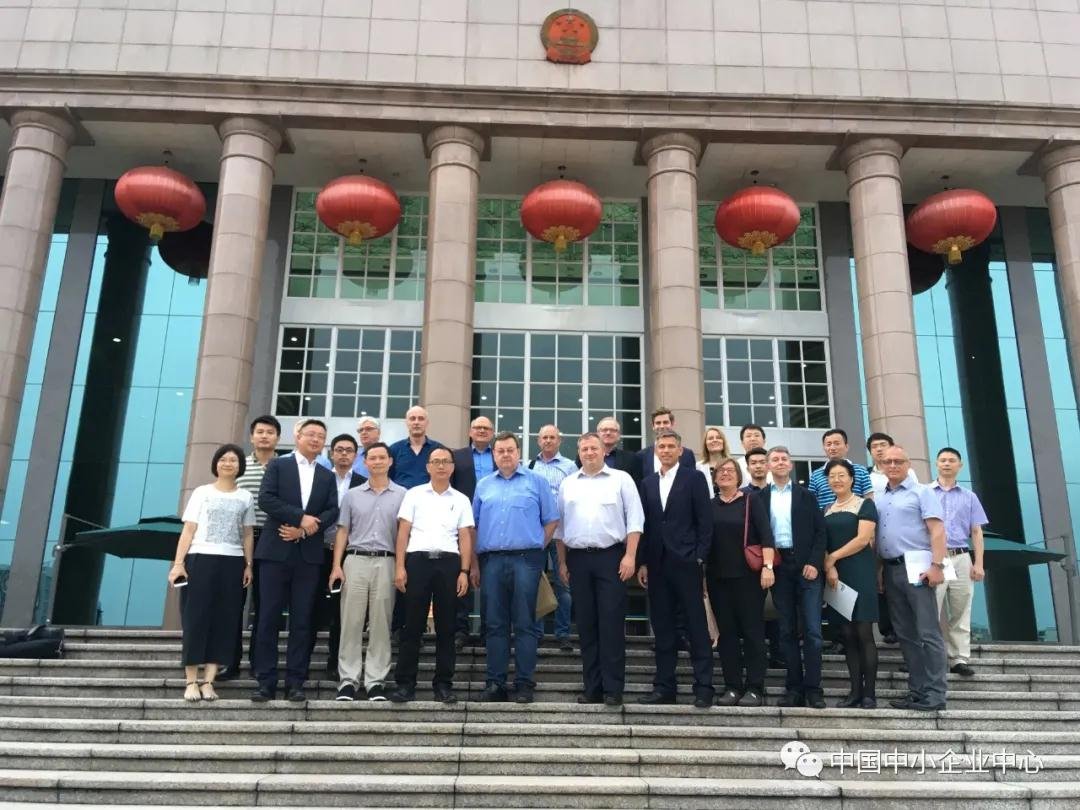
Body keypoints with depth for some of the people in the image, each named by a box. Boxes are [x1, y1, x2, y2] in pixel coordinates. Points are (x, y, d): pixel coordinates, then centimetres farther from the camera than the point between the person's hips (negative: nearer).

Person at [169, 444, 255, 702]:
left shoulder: (246, 497, 12)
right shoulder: (201, 492, 6)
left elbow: (248, 535, 11)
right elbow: (188, 530, 1)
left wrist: (248, 565, 2)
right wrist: (178, 563, -7)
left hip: (232, 563, 2)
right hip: (201, 560, -2)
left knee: (224, 622, 0)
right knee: (196, 620, -3)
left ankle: (208, 681, 4)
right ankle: (191, 681, 1)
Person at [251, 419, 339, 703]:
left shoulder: (327, 476, 17)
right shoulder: (278, 465, 8)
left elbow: (332, 511, 4)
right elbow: (266, 499, -7)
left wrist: (306, 529, -11)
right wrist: (301, 517, -14)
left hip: (309, 555, 3)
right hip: (276, 551, -2)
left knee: (302, 621, 2)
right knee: (268, 618, -1)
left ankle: (295, 682, 7)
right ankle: (266, 682, 4)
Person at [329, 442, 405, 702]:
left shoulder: (402, 495, 6)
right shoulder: (352, 494, 12)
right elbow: (342, 532, 11)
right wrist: (337, 565, 0)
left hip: (386, 563, -1)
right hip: (355, 561, 1)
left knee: (381, 624, 2)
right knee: (351, 623, 1)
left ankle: (376, 681, 9)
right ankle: (348, 680, 6)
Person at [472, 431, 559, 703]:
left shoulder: (536, 482, 7)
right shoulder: (483, 486, 15)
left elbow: (551, 520, 6)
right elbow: (474, 525, 14)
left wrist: (536, 547, 2)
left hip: (525, 560, -3)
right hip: (492, 561, 3)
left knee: (525, 624, -1)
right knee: (495, 624, 5)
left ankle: (525, 683, 4)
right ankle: (495, 683, 11)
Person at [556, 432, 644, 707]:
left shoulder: (621, 479, 3)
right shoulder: (567, 484, 12)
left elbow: (635, 519, -2)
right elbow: (560, 526, 13)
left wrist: (630, 556, -11)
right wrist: (562, 562, 8)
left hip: (611, 556, -3)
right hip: (578, 559, 3)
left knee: (611, 623, -4)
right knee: (586, 624, 7)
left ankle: (613, 689, 2)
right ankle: (591, 687, 15)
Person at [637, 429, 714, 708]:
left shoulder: (694, 478, 1)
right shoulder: (647, 483, 13)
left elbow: (705, 521, -3)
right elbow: (644, 525, 12)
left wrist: (699, 559, -9)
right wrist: (642, 562, 6)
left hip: (686, 563, -4)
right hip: (656, 564, 4)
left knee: (697, 627, 0)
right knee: (662, 628, 8)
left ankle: (703, 688, 5)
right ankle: (664, 686, 15)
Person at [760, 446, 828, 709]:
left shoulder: (805, 495, 7)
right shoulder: (760, 497, 8)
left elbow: (820, 531, 2)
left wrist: (814, 563, -9)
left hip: (806, 567, -1)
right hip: (778, 568, 1)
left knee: (812, 630, -3)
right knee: (787, 631, 5)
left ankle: (813, 689, 2)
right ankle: (794, 689, 10)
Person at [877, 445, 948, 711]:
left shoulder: (921, 492, 1)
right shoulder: (879, 499, 17)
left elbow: (937, 530, -8)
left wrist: (936, 565, -17)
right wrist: (878, 571, 9)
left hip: (916, 568, -6)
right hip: (890, 570, 6)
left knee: (928, 633, -5)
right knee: (905, 634, 9)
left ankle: (934, 694, -2)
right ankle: (916, 690, 16)